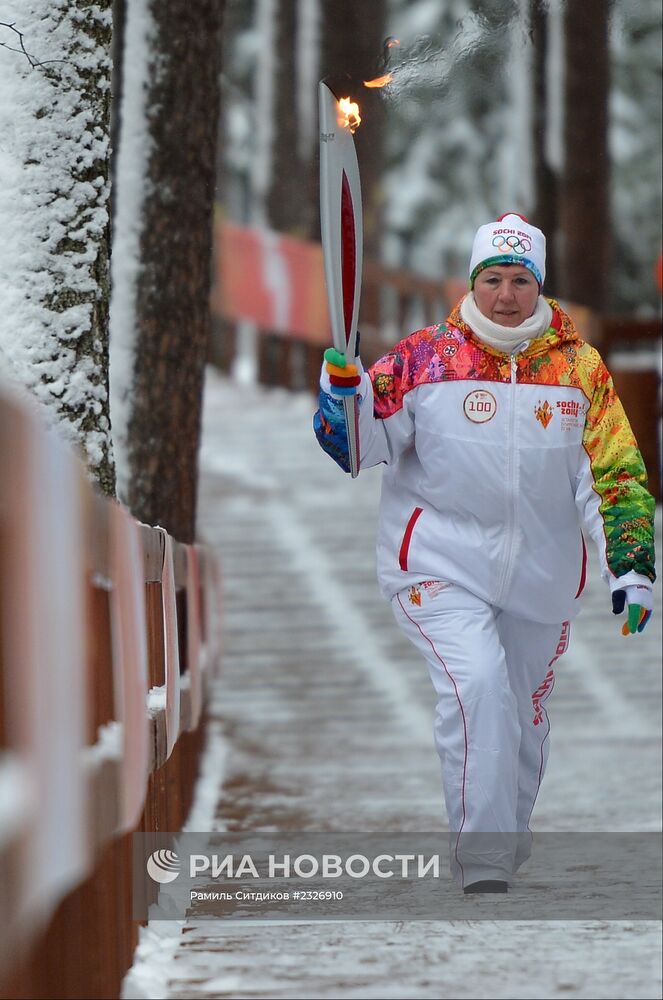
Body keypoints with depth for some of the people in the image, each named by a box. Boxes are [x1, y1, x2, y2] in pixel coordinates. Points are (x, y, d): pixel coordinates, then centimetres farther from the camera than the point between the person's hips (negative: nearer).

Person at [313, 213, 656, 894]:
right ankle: (481, 865, -16)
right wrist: (342, 378, -23)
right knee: (478, 688, -22)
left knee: (523, 712, 14)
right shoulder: (425, 358, -5)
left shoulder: (579, 367, 1)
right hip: (441, 563, -3)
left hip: (542, 575, 3)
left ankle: (509, 835, 39)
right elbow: (355, 446, -4)